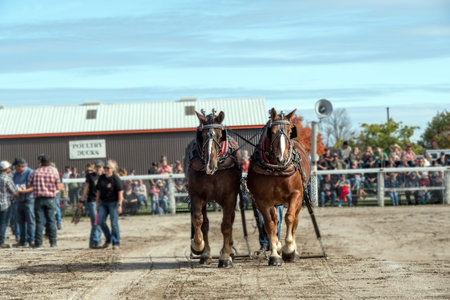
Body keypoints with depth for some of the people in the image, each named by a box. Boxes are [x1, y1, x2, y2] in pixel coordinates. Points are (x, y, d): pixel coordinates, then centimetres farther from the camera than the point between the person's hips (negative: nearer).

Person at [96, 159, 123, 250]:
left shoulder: (115, 179, -11)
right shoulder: (101, 178, 7)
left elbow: (120, 192, -12)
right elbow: (98, 191, 14)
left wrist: (119, 205, -17)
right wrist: (97, 203, 13)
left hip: (113, 202, -6)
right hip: (103, 202, 6)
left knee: (114, 223, -3)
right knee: (101, 221, -1)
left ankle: (116, 243, 5)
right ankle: (108, 239, 18)